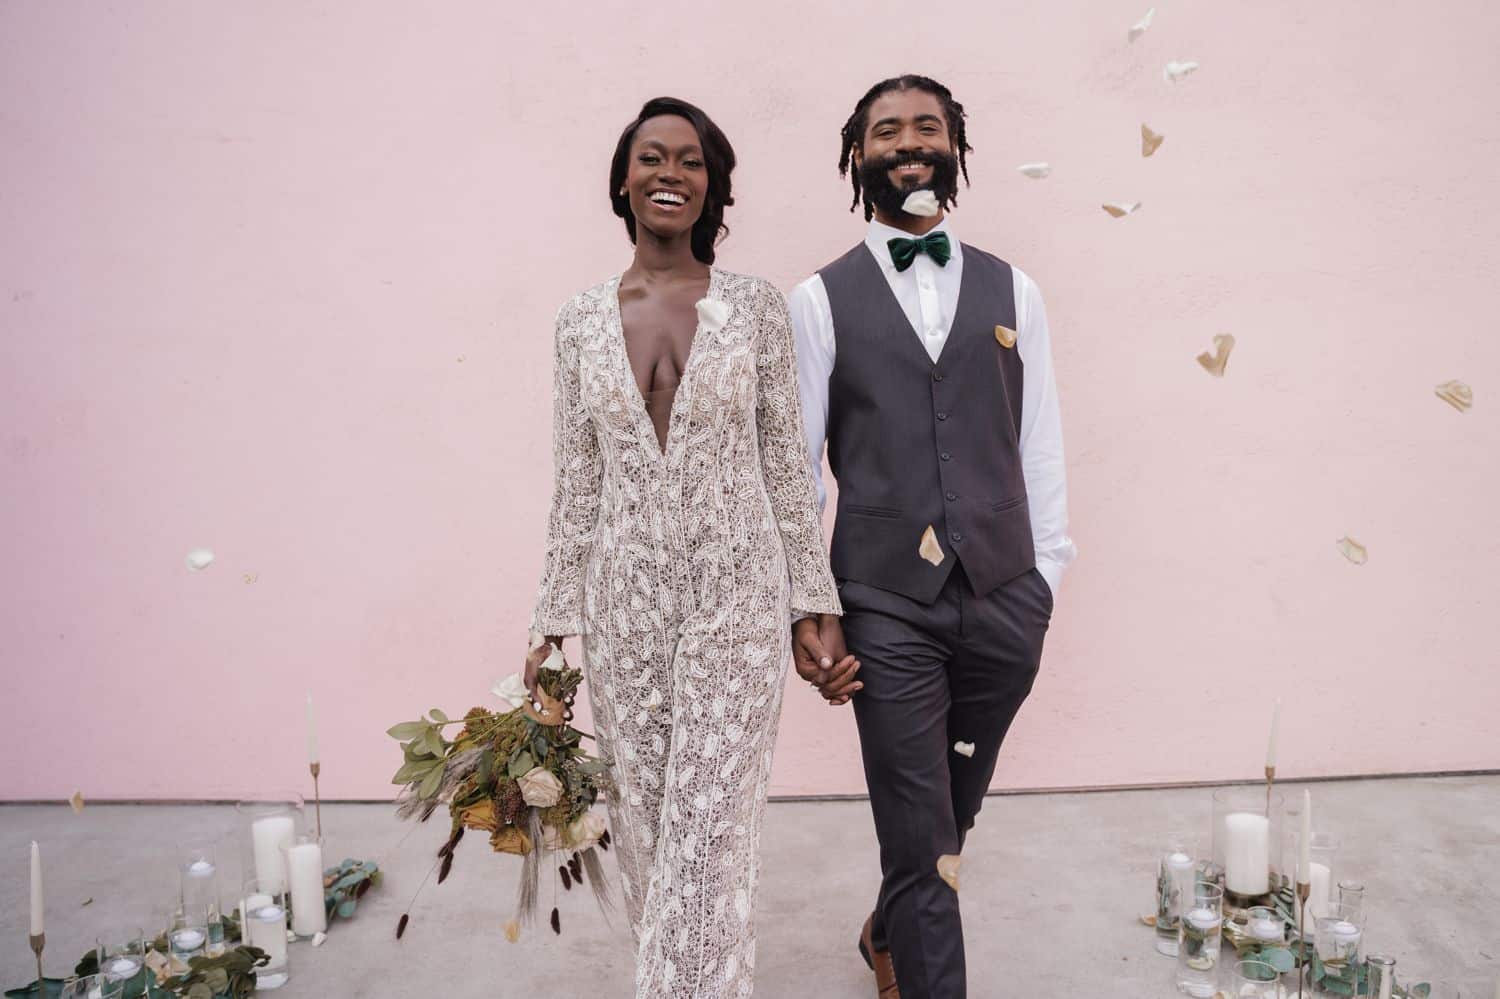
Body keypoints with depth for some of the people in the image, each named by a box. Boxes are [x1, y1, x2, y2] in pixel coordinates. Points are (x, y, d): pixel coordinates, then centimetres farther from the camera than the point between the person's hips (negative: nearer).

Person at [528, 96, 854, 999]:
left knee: (712, 830, 0)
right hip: (624, 607, 3)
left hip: (737, 599, -2)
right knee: (642, 823, 14)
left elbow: (789, 468, 1)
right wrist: (554, 627, 5)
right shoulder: (583, 321, 5)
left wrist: (815, 607, -1)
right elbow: (575, 486, 6)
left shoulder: (757, 307, -1)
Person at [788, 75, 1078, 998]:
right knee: (920, 835, 2)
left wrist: (1045, 578, 4)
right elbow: (795, 462, 1)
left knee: (951, 816, 19)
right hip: (887, 606, -3)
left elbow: (1040, 445, 8)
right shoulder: (821, 300, 1)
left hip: (1005, 601, 3)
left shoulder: (1012, 290, 8)